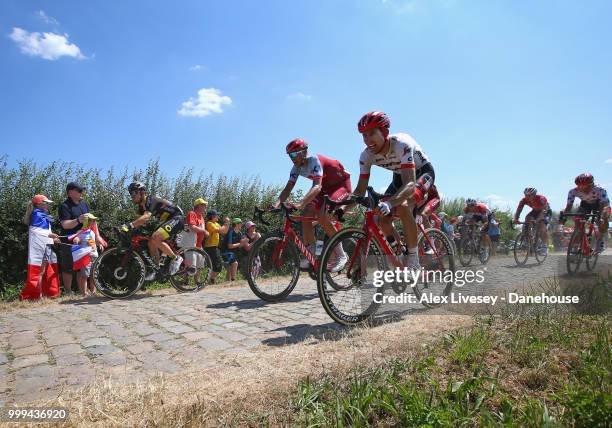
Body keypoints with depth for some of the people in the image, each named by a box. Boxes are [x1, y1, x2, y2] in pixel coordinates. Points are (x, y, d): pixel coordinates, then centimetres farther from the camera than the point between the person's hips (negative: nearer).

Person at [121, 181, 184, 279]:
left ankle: (176, 258, -12)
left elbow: (146, 217, -37)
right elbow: (140, 221, 4)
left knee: (155, 238, -26)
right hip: (167, 220, 10)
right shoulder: (142, 206, 9)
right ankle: (156, 268, 11)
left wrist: (129, 225, -46)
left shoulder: (150, 200, -21)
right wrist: (126, 228, -11)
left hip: (176, 219, -10)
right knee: (151, 242, 1)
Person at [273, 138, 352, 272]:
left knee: (323, 217, -27)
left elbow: (317, 186, -43)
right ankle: (310, 254, 1)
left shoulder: (315, 161, -30)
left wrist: (300, 204, -56)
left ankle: (341, 256, -13)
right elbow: (288, 188, -12)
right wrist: (277, 203, -32)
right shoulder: (296, 168, -8)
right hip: (325, 187, 8)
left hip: (341, 185, -8)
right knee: (306, 215, -10)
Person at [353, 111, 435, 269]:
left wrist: (389, 203, -64)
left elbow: (410, 184, -47)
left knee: (403, 207, -33)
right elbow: (361, 190, -18)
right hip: (400, 176, 6)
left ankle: (413, 260, -16)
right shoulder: (366, 156, -21)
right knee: (382, 215, -13)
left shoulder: (402, 144, -37)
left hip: (423, 172, -5)